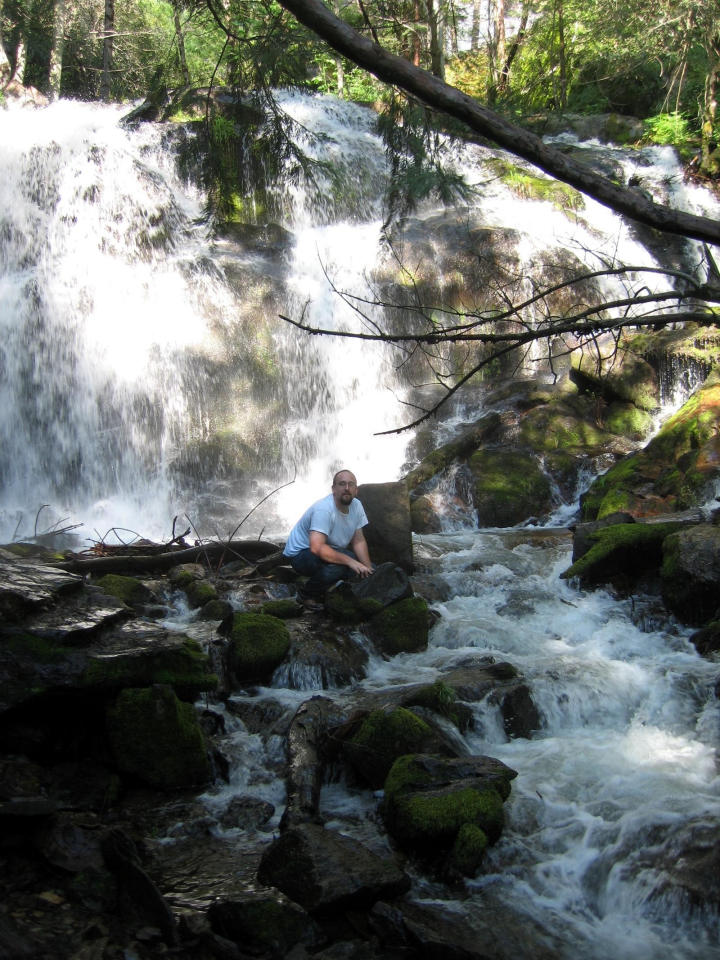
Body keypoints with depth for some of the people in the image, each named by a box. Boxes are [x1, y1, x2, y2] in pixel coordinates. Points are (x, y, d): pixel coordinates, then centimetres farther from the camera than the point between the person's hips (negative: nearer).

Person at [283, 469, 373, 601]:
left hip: (329, 550, 8)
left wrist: (368, 569, -10)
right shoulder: (324, 509, -30)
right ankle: (307, 595, -8)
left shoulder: (356, 506, -5)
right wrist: (350, 561, -39)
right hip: (300, 554, -8)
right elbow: (317, 548, -40)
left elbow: (358, 541, 2)